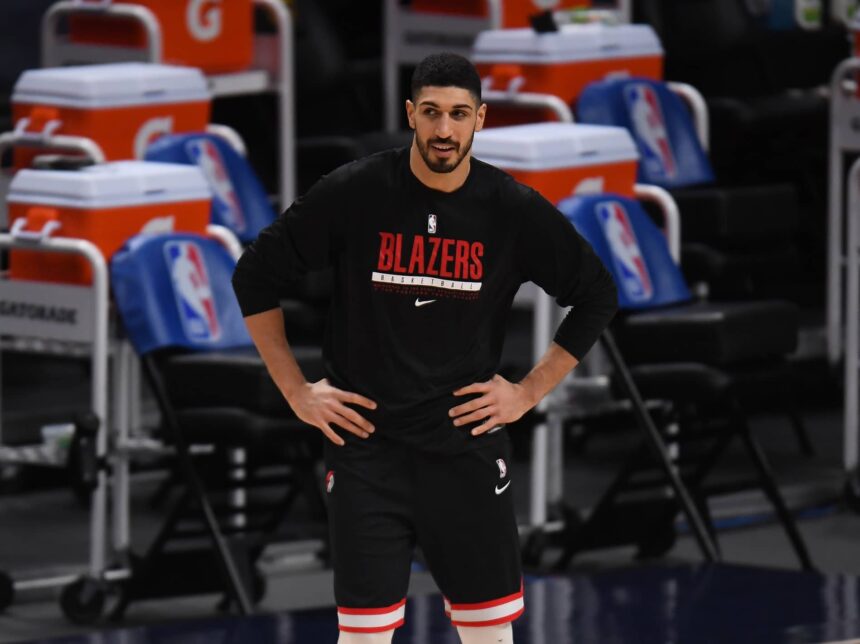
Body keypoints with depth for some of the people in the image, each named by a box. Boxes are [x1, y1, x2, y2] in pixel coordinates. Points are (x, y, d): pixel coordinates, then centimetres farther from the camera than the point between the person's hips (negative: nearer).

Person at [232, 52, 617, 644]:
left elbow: (597, 295, 10)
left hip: (468, 446, 1)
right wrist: (296, 391, 1)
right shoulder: (354, 194, -7)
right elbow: (256, 276, 3)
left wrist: (530, 392, 3)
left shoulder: (515, 210, -3)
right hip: (367, 445, -1)